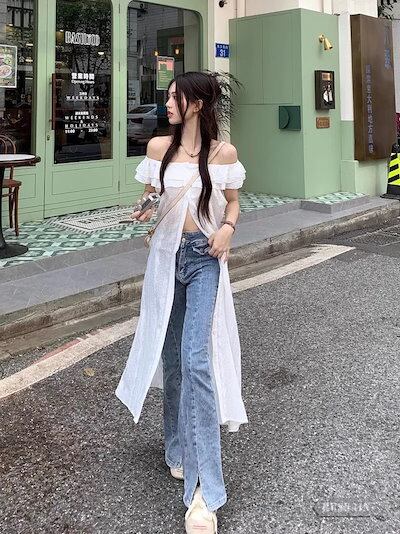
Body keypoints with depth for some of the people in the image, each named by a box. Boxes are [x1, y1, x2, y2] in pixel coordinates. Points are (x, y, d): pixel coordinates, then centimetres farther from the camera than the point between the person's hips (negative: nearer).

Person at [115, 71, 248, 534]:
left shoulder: (223, 153, -1)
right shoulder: (159, 147, 4)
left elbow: (232, 202, 10)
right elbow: (149, 196, 12)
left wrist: (227, 228, -11)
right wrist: (144, 211, -12)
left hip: (205, 257, -3)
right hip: (167, 253, 3)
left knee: (195, 358, -16)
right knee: (171, 354, 10)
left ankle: (203, 487, -11)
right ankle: (179, 449, 32)